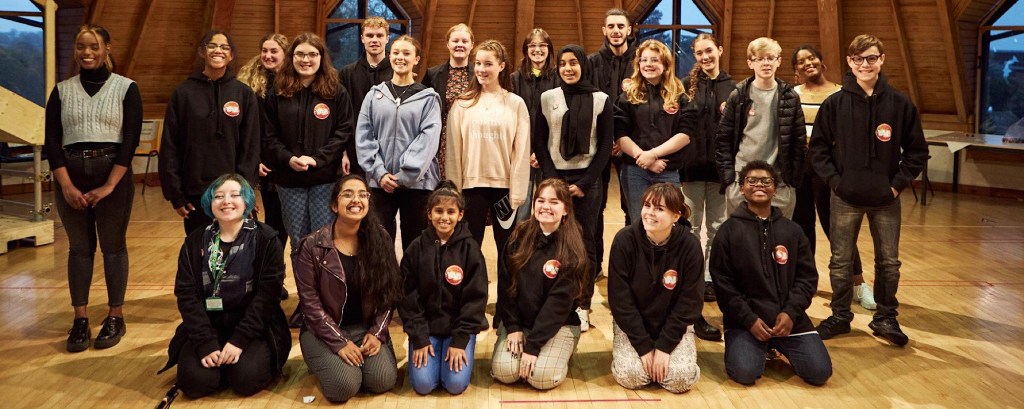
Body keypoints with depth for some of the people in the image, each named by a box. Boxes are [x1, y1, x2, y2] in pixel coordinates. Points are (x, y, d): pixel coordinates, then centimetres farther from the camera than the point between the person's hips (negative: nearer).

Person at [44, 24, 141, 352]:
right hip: (71, 177, 3)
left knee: (113, 246, 3)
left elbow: (131, 139, -5)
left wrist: (109, 185, -12)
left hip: (113, 176, -2)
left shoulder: (126, 88, 1)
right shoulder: (62, 91, 9)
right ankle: (80, 320, 12)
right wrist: (67, 185, -8)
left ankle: (116, 317, 12)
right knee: (79, 248, 7)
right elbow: (51, 142, 4)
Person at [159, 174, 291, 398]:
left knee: (246, 379, -25)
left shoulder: (266, 240, -4)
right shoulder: (195, 242, 4)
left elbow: (267, 295, -10)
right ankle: (220, 360, 11)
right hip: (208, 326, 2)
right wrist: (206, 344, -15)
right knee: (195, 381, -21)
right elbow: (186, 294, -3)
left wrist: (240, 340, -19)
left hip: (253, 327, -2)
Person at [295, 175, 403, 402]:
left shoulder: (380, 241, -3)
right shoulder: (312, 246, -12)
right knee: (344, 386, -23)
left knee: (383, 381, -19)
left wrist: (377, 333, -11)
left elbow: (388, 294, 0)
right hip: (323, 331, -2)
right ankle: (328, 360, 11)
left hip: (367, 327, 3)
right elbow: (310, 301, -11)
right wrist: (339, 343, -17)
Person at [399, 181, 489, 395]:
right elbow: (408, 298, -3)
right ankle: (431, 350, 18)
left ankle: (464, 350, 16)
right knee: (423, 384, -14)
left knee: (456, 383, -15)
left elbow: (475, 298, -8)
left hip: (459, 326, -1)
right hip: (425, 326, 1)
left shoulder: (470, 249, -8)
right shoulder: (416, 248, -5)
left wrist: (460, 341, -13)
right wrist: (419, 339, -10)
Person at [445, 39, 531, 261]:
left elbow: (522, 152, -2)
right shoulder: (462, 104, 3)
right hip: (472, 185, 1)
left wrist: (517, 193, -6)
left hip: (504, 185, 0)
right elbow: (453, 151, 3)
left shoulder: (516, 104, 0)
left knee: (507, 250, 10)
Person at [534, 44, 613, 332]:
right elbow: (539, 142, 6)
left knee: (586, 243, 0)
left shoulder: (601, 100, 4)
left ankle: (582, 307, 9)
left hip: (587, 180, -1)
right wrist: (553, 180, -5)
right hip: (554, 178, 1)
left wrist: (584, 183, -6)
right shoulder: (547, 98, 7)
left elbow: (605, 146, 3)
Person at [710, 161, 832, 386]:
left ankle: (779, 346, 19)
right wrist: (749, 319, -13)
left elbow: (807, 277, 6)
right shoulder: (729, 230, -1)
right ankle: (763, 349, 12)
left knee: (820, 372, -12)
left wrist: (791, 312, -10)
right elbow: (722, 283, -4)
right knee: (745, 373, -23)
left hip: (789, 318, 3)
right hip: (745, 319, -2)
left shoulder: (792, 230, 8)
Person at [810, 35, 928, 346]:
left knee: (889, 262, 9)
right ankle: (840, 316, 23)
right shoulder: (835, 104, -3)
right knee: (841, 262, 8)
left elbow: (918, 150, 3)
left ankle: (885, 318, 25)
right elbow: (818, 148, 1)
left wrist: (898, 183, -5)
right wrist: (834, 180, -7)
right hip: (845, 198, 0)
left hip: (886, 199, 1)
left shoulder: (900, 104, -2)